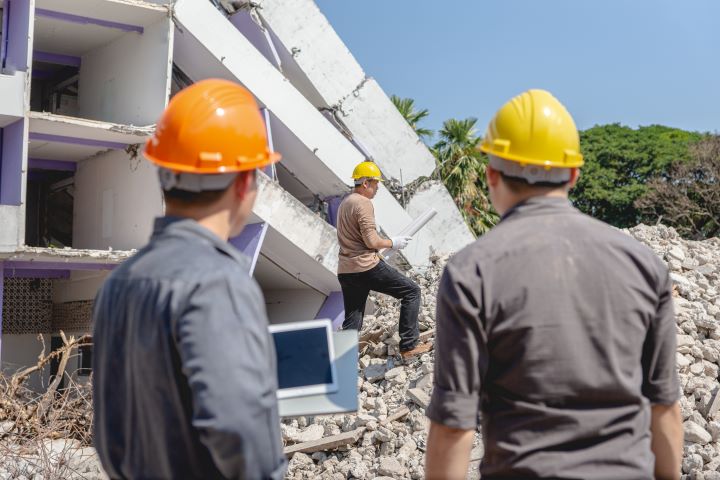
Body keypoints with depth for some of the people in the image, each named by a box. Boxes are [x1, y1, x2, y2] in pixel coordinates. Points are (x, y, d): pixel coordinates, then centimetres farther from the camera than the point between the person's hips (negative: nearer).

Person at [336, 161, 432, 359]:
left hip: (345, 272, 9)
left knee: (352, 324, 13)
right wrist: (393, 243, 1)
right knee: (411, 291, 2)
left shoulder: (344, 203, 20)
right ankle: (408, 345, -1)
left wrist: (386, 242, 23)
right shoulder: (363, 203, -10)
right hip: (366, 266, -9)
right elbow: (372, 241, -16)